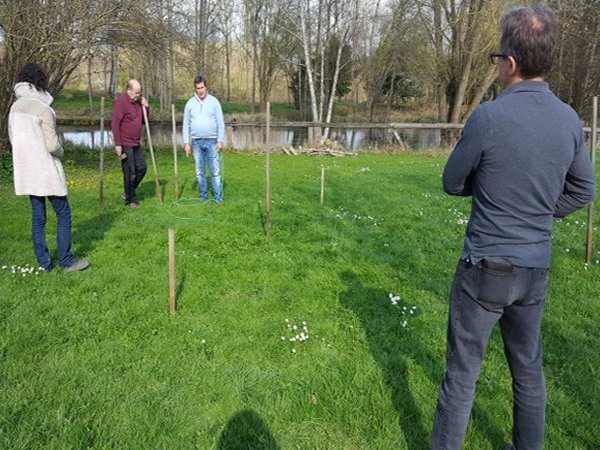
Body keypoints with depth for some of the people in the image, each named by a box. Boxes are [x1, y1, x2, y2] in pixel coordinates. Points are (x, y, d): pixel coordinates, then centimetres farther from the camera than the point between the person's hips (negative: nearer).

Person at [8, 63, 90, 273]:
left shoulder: (15, 108, 6)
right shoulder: (43, 109, -16)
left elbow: (13, 139, 13)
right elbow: (52, 145, -18)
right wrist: (60, 151, 2)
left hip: (26, 170, 7)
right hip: (46, 171, -7)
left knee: (38, 217, 12)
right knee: (63, 214, 5)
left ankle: (44, 263, 17)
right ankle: (66, 261, 9)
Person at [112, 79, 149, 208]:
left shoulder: (138, 101, 11)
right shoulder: (121, 101, -13)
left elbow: (143, 121, 19)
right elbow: (115, 124, -17)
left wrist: (146, 107, 1)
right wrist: (117, 144, -20)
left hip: (136, 144, 8)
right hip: (125, 144, -8)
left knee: (142, 168, 12)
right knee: (129, 173, -1)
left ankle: (128, 193, 27)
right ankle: (130, 200, 12)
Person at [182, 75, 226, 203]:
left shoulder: (214, 101, 0)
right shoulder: (190, 103, 5)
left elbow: (220, 122, -2)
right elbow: (186, 124, 7)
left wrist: (220, 140, -8)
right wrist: (186, 142, 1)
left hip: (212, 141, -2)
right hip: (196, 142, 2)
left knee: (215, 171, -3)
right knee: (199, 172, 6)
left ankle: (218, 198, 1)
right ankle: (203, 197, 16)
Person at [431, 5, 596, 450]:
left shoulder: (489, 117, -17)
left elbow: (453, 184, -5)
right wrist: (537, 209, 10)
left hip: (486, 267, -5)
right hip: (536, 269, 6)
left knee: (463, 369, 6)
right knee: (529, 368, 20)